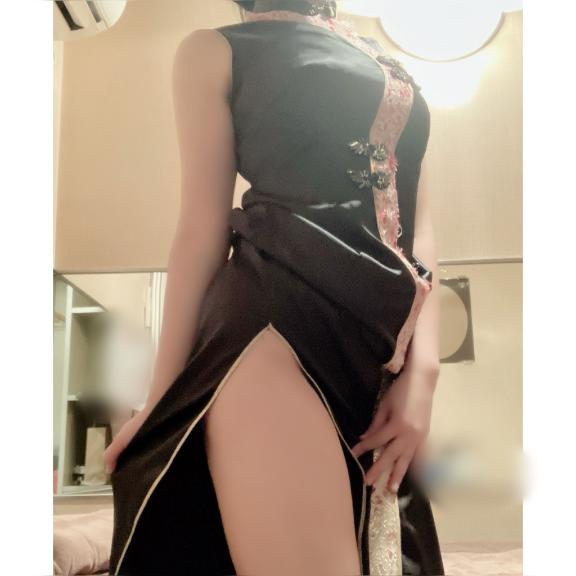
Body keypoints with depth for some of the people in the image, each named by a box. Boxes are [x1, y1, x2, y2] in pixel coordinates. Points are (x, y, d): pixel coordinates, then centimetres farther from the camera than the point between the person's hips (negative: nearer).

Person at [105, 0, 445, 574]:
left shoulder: (391, 69, 23)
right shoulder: (216, 50, 9)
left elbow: (420, 225, 13)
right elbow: (202, 230, 2)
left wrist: (423, 369, 0)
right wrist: (163, 396, 0)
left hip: (388, 344, 5)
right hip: (277, 324, -5)